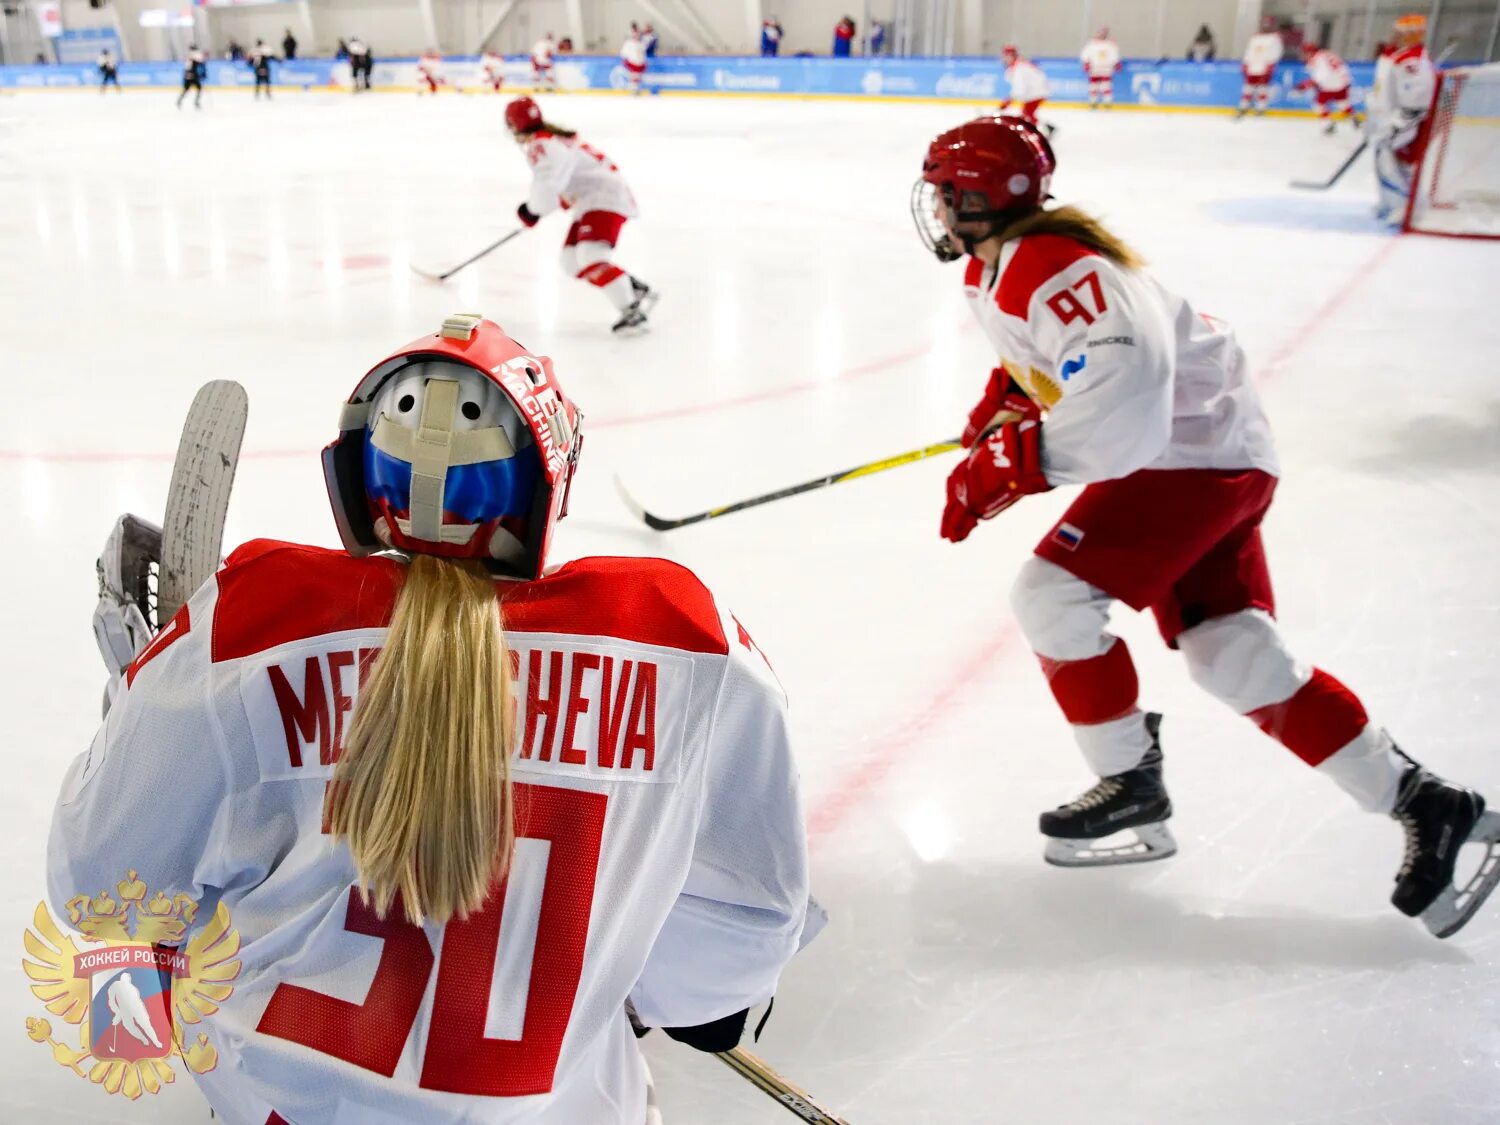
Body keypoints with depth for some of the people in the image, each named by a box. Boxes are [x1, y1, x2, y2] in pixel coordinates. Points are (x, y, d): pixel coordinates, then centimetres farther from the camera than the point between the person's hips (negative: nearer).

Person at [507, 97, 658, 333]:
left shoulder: (542, 146, -16)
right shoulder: (553, 138, 16)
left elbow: (546, 190, -25)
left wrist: (530, 210, -8)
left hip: (606, 198, -11)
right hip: (590, 202, 11)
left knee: (591, 256, -27)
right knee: (573, 263, 9)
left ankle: (632, 311, -33)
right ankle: (637, 290, 9)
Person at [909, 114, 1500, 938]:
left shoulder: (1051, 266, -23)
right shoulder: (996, 268, 10)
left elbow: (1120, 396, -36)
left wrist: (1006, 466, -33)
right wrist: (998, 409, 15)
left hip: (1192, 453, -10)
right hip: (1207, 450, 10)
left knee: (1052, 595, -15)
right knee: (1234, 654, 4)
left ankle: (1131, 787, 3)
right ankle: (1424, 804, 10)